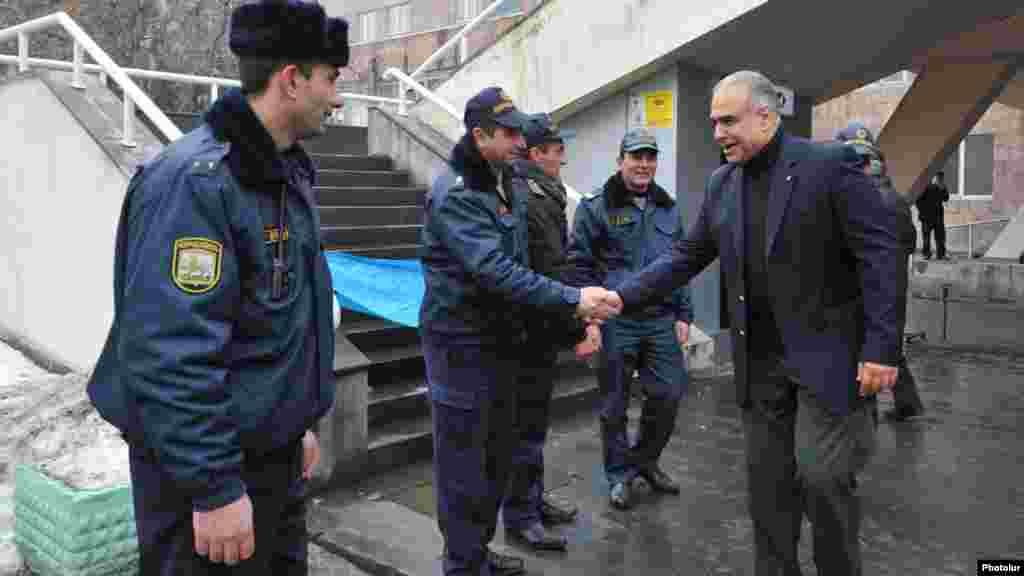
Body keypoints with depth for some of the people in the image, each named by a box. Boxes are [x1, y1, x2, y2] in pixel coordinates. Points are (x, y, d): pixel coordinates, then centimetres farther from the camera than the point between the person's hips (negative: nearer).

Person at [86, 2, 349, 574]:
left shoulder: (286, 173, 9)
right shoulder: (196, 180, -22)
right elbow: (171, 354, -27)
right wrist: (216, 488, -24)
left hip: (276, 454, 9)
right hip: (207, 465, -9)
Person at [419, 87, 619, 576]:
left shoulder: (508, 187, 12)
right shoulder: (454, 193, -18)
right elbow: (494, 270, -28)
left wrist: (574, 312, 10)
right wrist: (573, 299, -31)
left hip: (502, 337, 9)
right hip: (461, 342, -9)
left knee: (496, 455, 17)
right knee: (463, 461, 1)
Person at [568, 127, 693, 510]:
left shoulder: (668, 208, 13)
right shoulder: (596, 207, -4)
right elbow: (580, 265, -7)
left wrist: (683, 315, 11)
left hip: (661, 320, 5)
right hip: (616, 321, -4)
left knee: (669, 395, 6)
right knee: (615, 404, 6)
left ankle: (645, 460, 31)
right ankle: (619, 475, 24)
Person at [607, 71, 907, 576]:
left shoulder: (830, 164, -10)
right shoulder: (721, 183, 8)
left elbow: (883, 254, -12)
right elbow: (687, 255, 9)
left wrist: (882, 347, -18)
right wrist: (623, 296, -3)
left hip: (829, 351, -5)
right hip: (759, 360, 6)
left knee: (821, 476, -5)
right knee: (767, 481, 11)